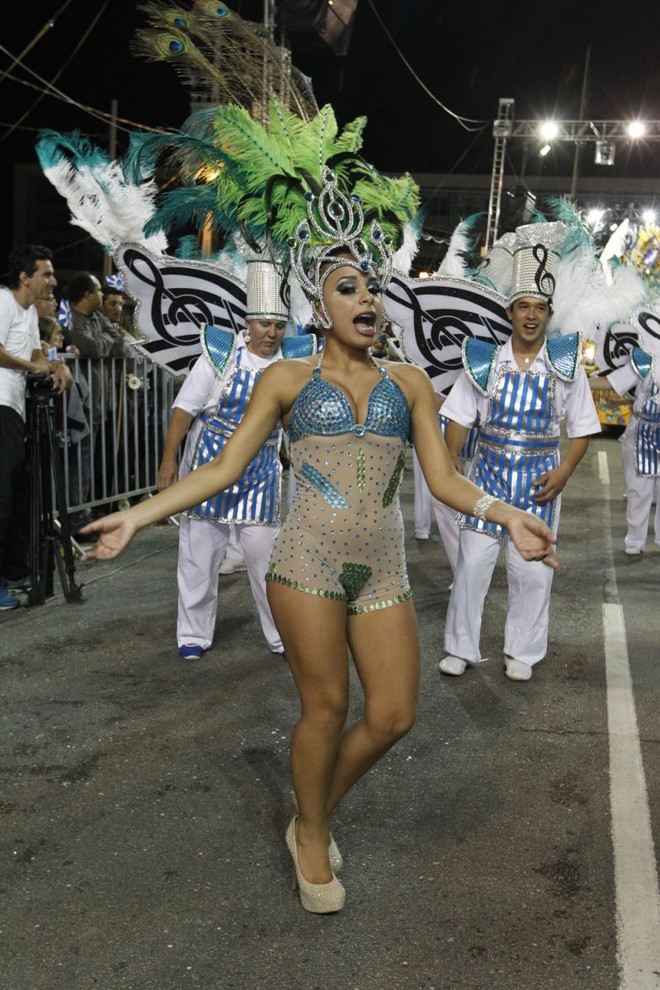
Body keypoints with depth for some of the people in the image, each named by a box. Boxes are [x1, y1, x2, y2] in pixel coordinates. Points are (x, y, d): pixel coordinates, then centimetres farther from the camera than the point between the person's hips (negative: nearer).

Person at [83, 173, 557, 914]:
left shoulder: (409, 382, 10)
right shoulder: (286, 380, 3)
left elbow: (442, 477, 8)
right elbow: (223, 468, 2)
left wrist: (506, 515, -7)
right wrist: (139, 515, -6)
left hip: (383, 572, 4)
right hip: (309, 564, -3)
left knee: (394, 714, 3)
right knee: (326, 707, 2)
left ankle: (315, 817, 30)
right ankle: (311, 840, 28)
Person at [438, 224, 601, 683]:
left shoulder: (566, 366, -1)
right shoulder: (485, 362, -1)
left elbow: (582, 430, 2)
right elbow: (460, 420, 2)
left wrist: (563, 472, -11)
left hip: (539, 480, 0)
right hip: (488, 473, 0)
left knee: (533, 572, 7)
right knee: (472, 564, 2)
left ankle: (523, 653, 24)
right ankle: (461, 649, 18)